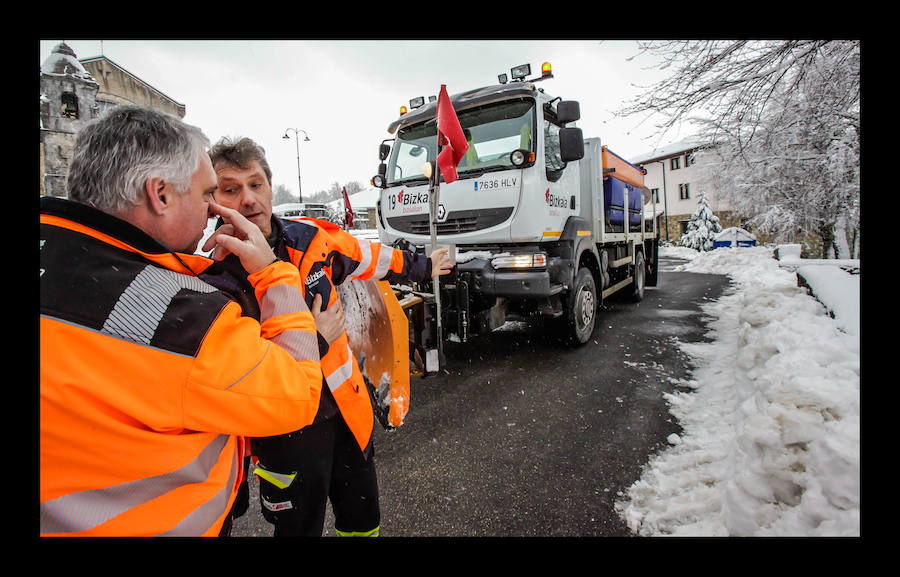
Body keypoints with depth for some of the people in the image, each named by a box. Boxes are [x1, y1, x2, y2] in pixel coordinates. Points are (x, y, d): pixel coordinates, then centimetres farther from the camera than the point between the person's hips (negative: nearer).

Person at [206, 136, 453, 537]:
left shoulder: (310, 238, -6)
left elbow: (367, 257, 12)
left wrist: (422, 266, 26)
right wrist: (312, 344, -25)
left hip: (347, 410, 4)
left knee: (363, 518, 24)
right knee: (300, 525, 21)